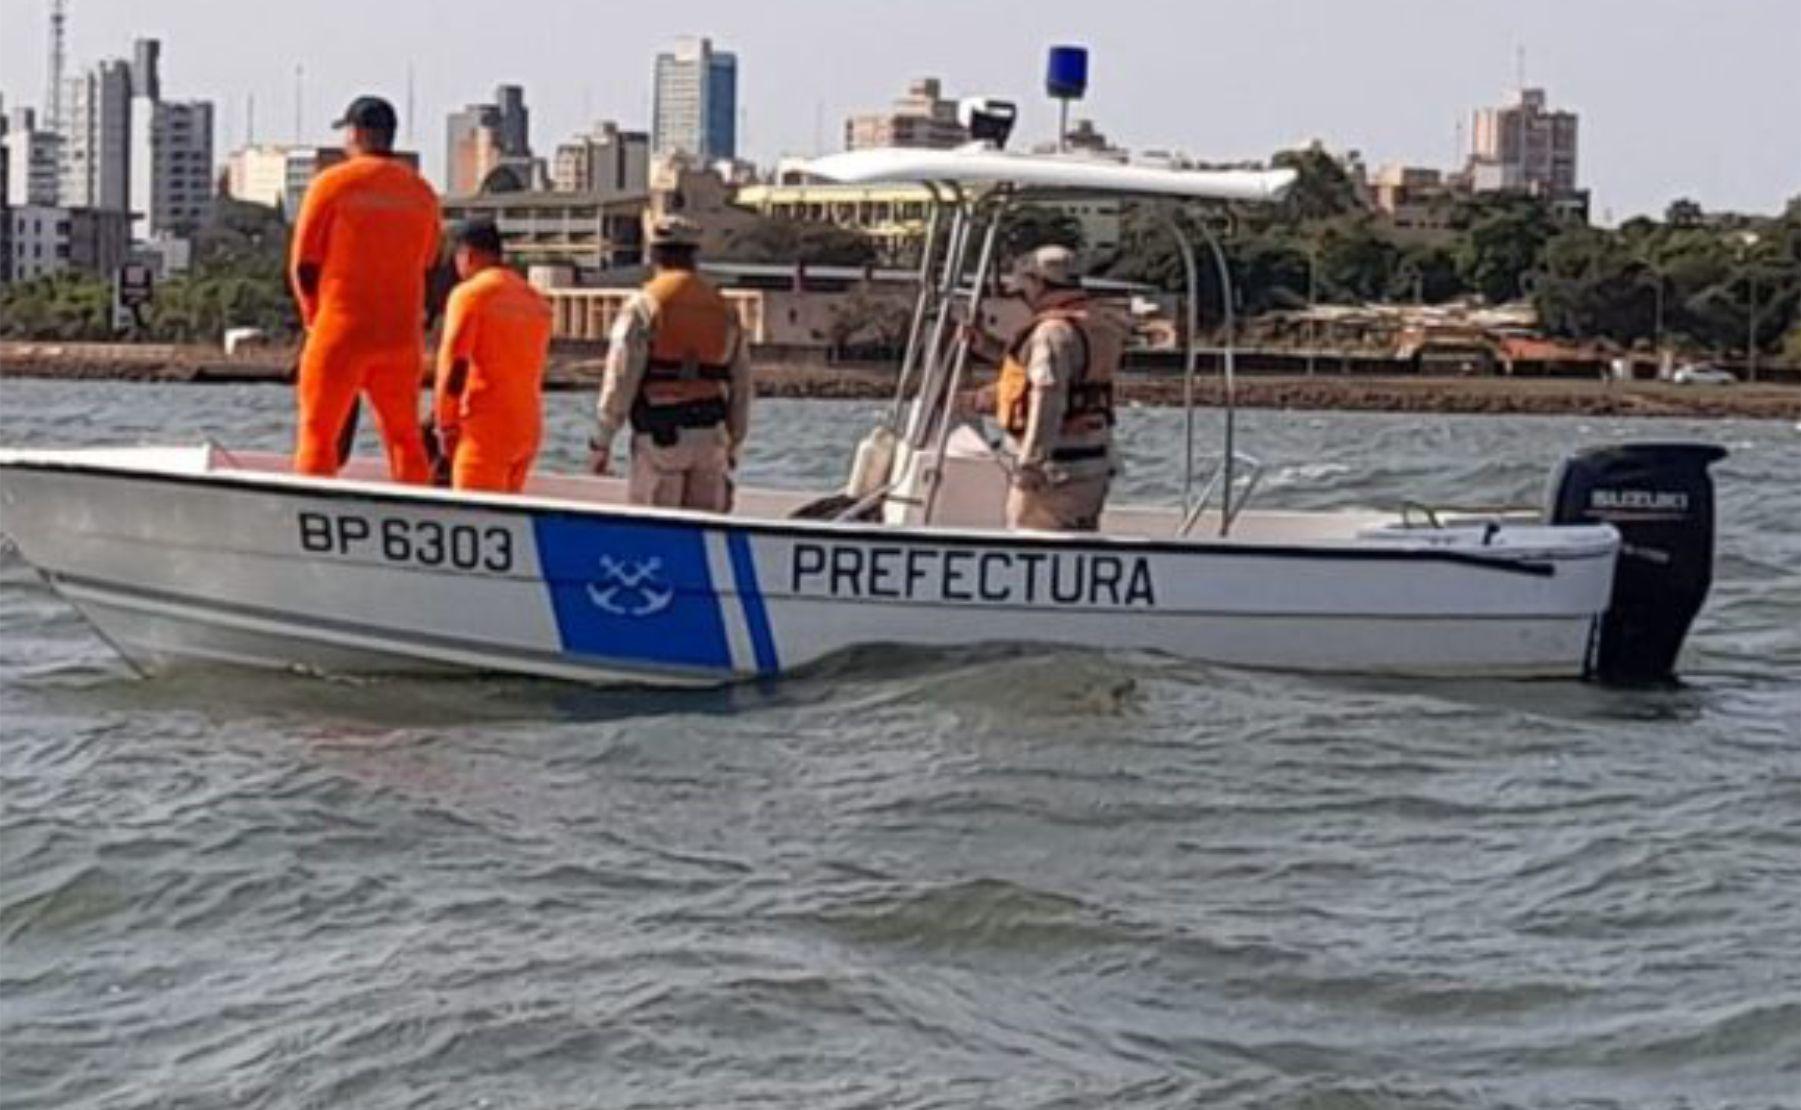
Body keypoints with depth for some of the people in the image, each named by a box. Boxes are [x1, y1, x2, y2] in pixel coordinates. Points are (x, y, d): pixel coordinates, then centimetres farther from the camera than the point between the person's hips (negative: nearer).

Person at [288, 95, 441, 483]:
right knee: (406, 439, 11)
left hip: (341, 332, -4)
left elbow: (303, 266, -4)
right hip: (402, 335, 4)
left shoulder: (332, 183, -6)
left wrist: (313, 315, 11)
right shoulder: (421, 192, 7)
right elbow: (426, 265, 11)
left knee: (318, 435, 1)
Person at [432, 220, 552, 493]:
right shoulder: (536, 300, 15)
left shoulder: (470, 293, -7)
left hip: (485, 429, -7)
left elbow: (453, 366, -14)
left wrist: (446, 424, -7)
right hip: (528, 428, 7)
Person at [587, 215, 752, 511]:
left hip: (661, 435, -4)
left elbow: (620, 378, -10)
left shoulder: (643, 306, -5)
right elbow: (740, 385, 14)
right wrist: (733, 444, 22)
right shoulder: (723, 309, 11)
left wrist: (601, 442, -5)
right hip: (710, 435, 4)